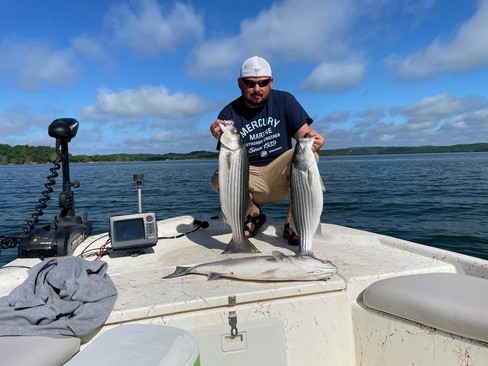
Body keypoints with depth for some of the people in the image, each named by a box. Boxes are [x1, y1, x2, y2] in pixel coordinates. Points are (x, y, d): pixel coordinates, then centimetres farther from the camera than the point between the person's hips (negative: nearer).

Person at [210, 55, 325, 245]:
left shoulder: (284, 100, -1)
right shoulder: (229, 113, -5)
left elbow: (304, 134, -8)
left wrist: (313, 139, -33)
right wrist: (222, 138, -31)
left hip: (280, 174, 1)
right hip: (249, 180, 0)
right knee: (219, 179, -30)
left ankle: (292, 223, -15)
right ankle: (253, 213, 2)